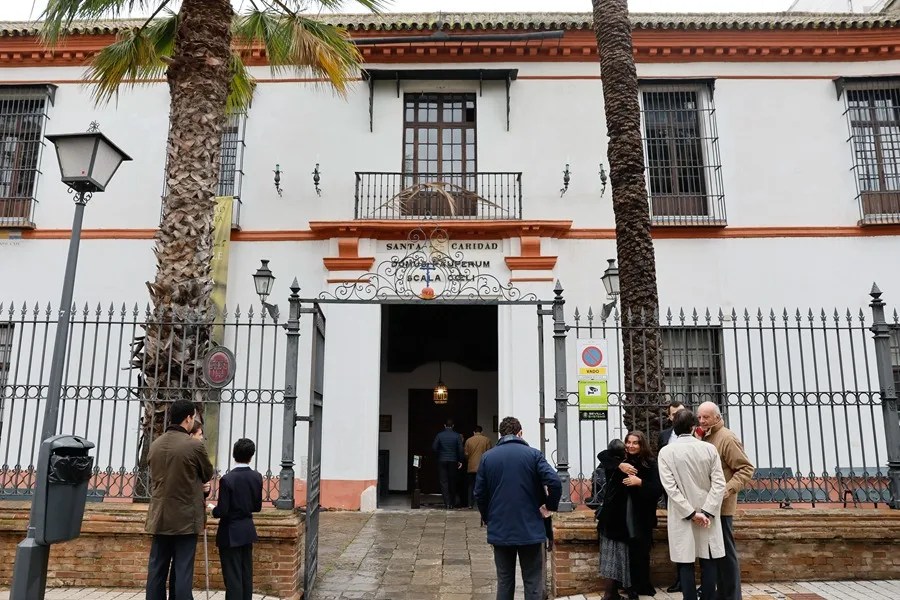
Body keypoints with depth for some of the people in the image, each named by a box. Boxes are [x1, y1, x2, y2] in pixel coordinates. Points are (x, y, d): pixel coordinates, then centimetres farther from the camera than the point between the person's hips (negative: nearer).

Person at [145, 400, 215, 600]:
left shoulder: (155, 445, 3)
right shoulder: (194, 445, -15)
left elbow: (155, 476, 15)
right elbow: (208, 475, 0)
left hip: (160, 517, 6)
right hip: (185, 518, -5)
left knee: (157, 569, 11)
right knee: (183, 570, 0)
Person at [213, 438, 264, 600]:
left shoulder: (227, 479, -19)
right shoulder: (257, 477, -2)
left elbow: (222, 511, -18)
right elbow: (257, 507, 6)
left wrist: (212, 509, 3)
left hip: (231, 533, -5)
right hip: (247, 530, 6)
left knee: (232, 576, 1)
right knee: (246, 574, 15)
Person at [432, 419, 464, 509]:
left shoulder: (439, 435, -3)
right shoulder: (457, 436, -4)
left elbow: (434, 447, -5)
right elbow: (460, 450, -6)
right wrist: (460, 461, 3)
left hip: (442, 461, -1)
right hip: (453, 461, 1)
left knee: (443, 482, 2)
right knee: (452, 482, 12)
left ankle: (447, 503, -6)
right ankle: (452, 503, 18)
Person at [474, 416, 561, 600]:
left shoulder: (487, 457, 3)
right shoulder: (533, 454, -4)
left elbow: (479, 494, 2)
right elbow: (555, 483, -16)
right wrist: (550, 505, 0)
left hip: (499, 530, 2)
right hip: (530, 529, -2)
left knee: (504, 582, 13)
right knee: (533, 583, 7)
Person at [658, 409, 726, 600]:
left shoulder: (666, 452, -8)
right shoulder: (709, 448, -4)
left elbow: (670, 487, -13)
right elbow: (719, 484, -8)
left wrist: (691, 513, -10)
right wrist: (706, 512, -9)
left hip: (681, 516, -1)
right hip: (706, 514, 2)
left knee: (686, 563, 5)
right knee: (708, 562, 11)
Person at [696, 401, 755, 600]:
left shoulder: (727, 438, -12)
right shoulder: (704, 437, 13)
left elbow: (746, 468, -16)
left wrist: (727, 490, -25)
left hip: (720, 505, -8)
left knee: (725, 552, 0)